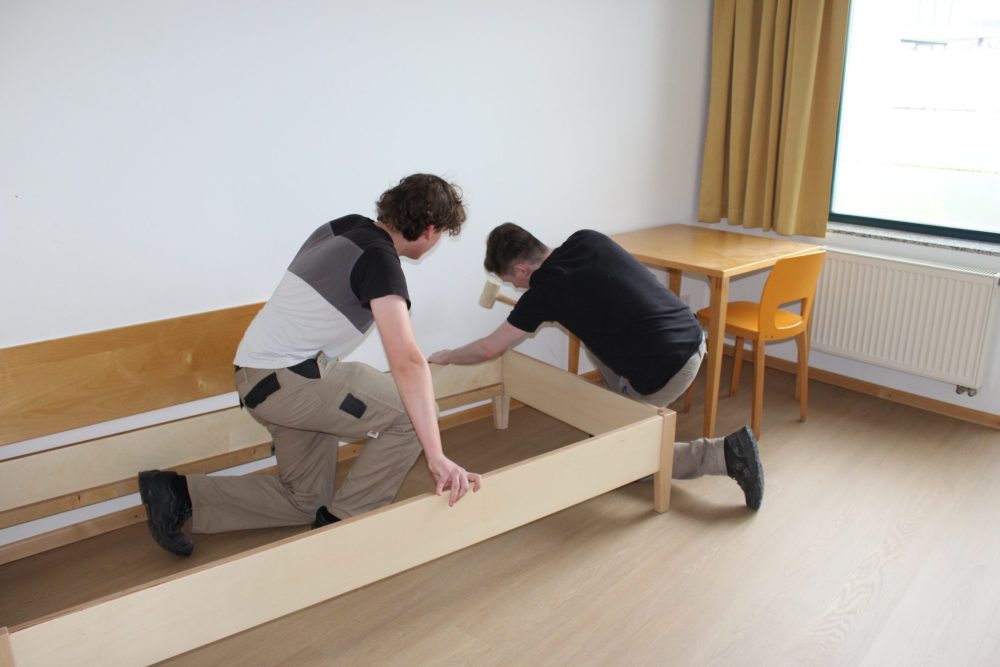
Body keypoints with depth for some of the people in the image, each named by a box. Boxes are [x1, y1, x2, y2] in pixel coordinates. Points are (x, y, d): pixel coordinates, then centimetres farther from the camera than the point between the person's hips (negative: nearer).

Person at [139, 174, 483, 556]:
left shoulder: (344, 227, 11)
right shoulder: (380, 261, -16)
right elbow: (407, 362, -26)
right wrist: (437, 457, -28)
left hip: (260, 379, 9)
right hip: (286, 377, -9)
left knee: (304, 501, 19)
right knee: (414, 412, -6)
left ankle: (180, 494, 15)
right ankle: (345, 521, 3)